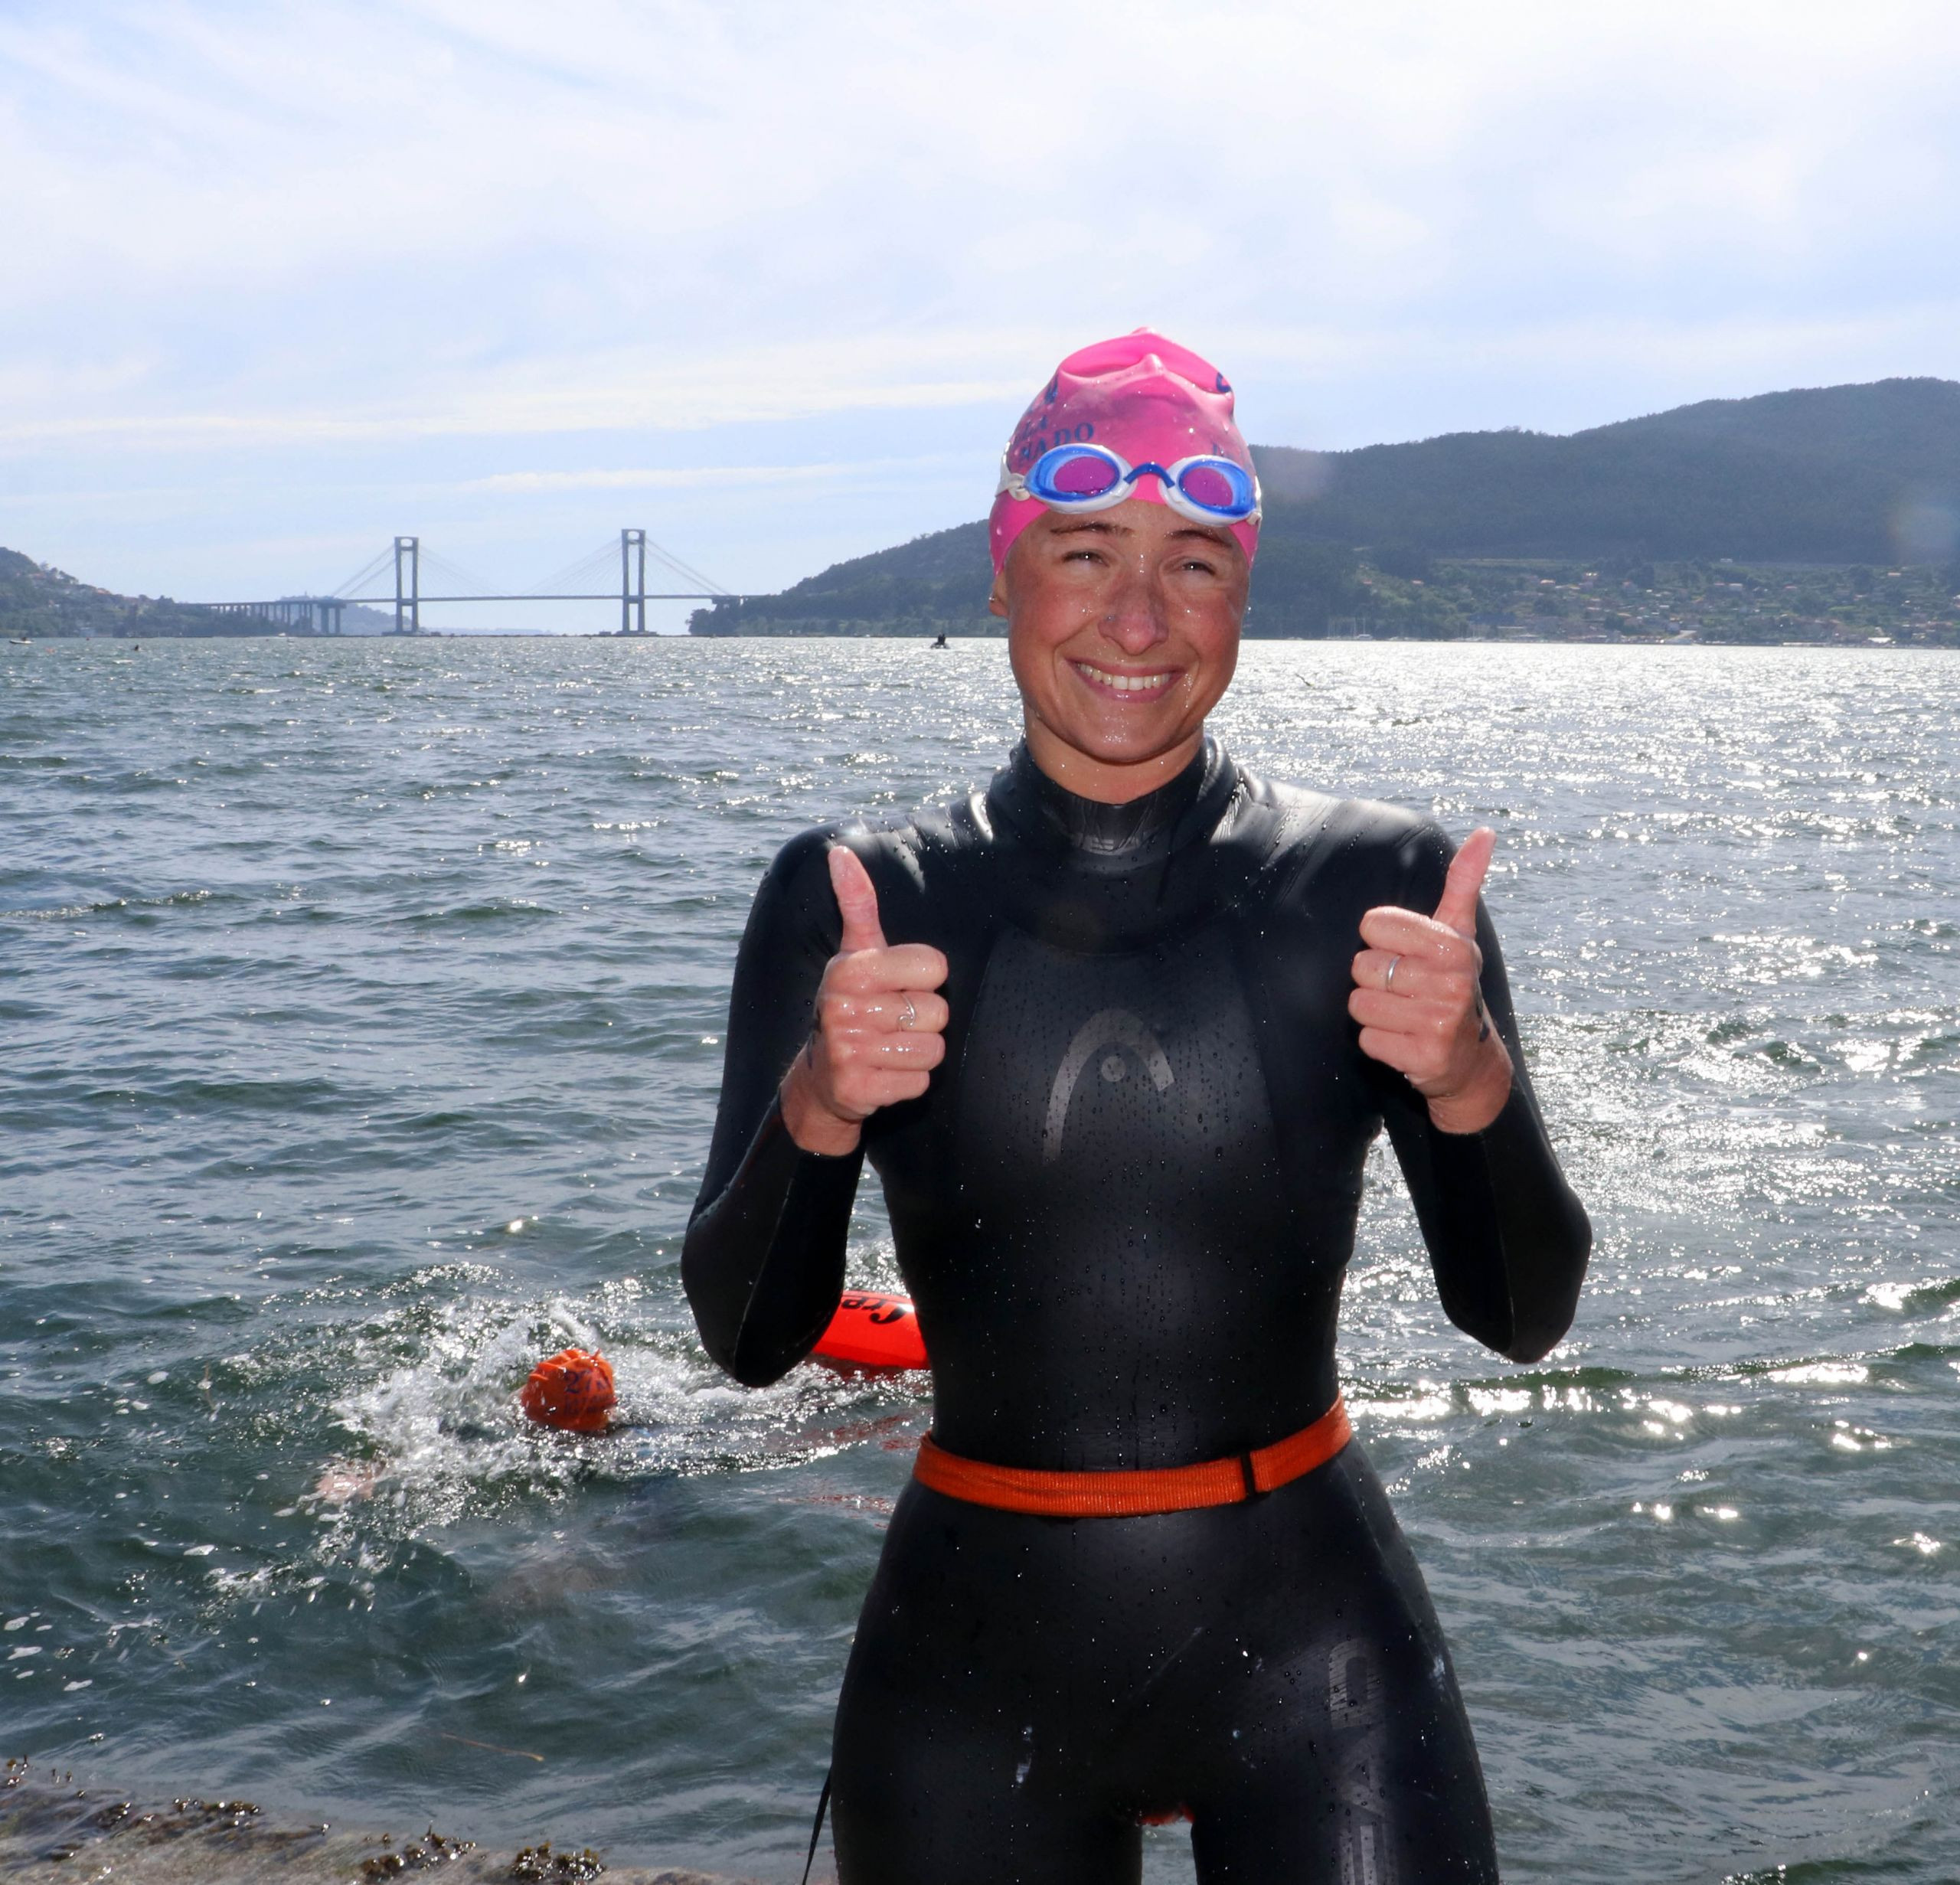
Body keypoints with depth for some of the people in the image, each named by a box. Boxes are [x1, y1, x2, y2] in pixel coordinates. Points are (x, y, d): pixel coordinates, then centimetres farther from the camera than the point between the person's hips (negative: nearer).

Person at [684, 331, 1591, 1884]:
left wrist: (1473, 1082, -24)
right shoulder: (859, 904, -4)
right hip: (977, 1656, 1)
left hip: (1312, 1647, 0)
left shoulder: (1370, 883, -5)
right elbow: (751, 1337, -7)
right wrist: (815, 1111, -25)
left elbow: (1523, 1316, -5)